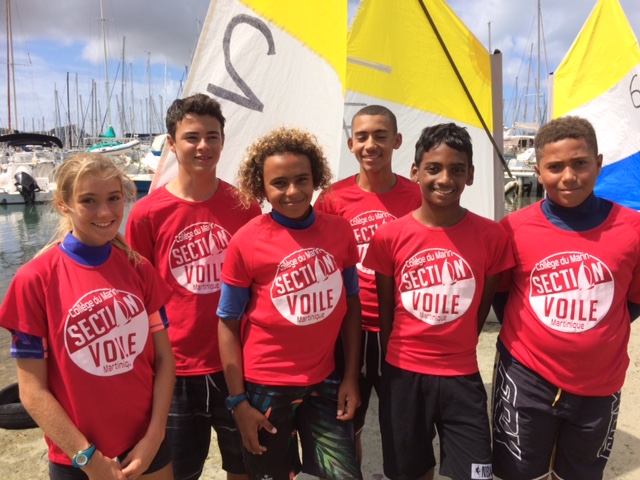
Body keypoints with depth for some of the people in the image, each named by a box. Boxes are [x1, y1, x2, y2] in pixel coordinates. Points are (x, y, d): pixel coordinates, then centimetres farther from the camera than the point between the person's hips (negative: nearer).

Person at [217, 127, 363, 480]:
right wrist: (238, 401, -7)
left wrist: (351, 376, 2)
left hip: (325, 382, 3)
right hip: (265, 386, -2)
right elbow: (228, 325, -7)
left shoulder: (339, 231, -4)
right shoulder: (246, 242, -12)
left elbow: (350, 305, 5)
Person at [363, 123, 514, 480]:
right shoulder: (390, 236, -9)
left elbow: (484, 304, 4)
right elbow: (385, 308, 2)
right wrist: (394, 361, 8)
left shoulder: (492, 235, -8)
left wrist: (457, 349, 8)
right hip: (403, 375, 1)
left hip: (462, 377, 0)